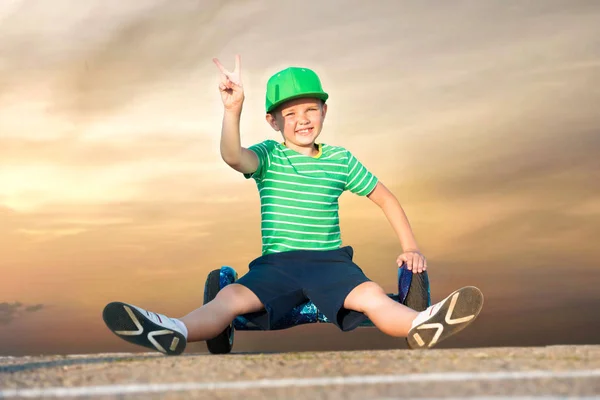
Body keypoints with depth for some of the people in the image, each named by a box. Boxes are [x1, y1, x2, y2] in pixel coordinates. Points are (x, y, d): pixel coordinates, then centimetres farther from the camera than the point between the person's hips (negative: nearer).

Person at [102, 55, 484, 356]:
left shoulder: (341, 160, 12)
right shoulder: (268, 157, 7)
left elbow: (385, 198, 23)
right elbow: (233, 156, -16)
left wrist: (410, 247, 14)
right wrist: (233, 108, -33)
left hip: (330, 261, 0)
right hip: (276, 263, 0)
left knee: (373, 296, -32)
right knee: (230, 297, -29)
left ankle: (422, 326, -60)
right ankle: (176, 333, -55)